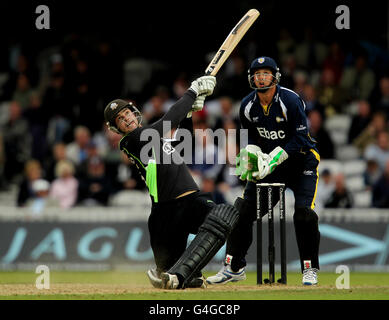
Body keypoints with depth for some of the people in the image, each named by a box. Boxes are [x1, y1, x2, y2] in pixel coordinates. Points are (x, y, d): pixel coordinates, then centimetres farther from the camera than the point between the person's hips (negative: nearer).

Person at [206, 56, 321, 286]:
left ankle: (310, 269, -6)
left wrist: (274, 158, -28)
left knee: (304, 212, -21)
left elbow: (300, 139, -21)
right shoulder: (248, 106, -4)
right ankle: (234, 267, 10)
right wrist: (251, 155, -12)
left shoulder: (290, 101, -21)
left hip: (301, 159, -5)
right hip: (269, 161, 5)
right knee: (243, 210, -2)